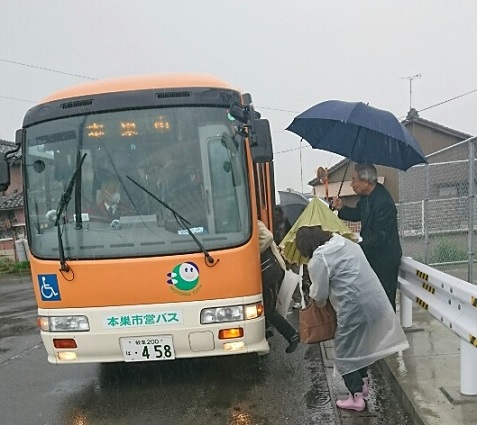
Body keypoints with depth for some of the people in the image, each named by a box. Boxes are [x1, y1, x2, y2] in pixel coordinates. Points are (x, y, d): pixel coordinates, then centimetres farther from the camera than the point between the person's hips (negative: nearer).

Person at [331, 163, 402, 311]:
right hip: (373, 256, 9)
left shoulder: (383, 203, -30)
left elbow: (379, 237, -27)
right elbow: (358, 214, 15)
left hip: (384, 260, -9)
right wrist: (341, 208, -2)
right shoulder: (367, 195, -3)